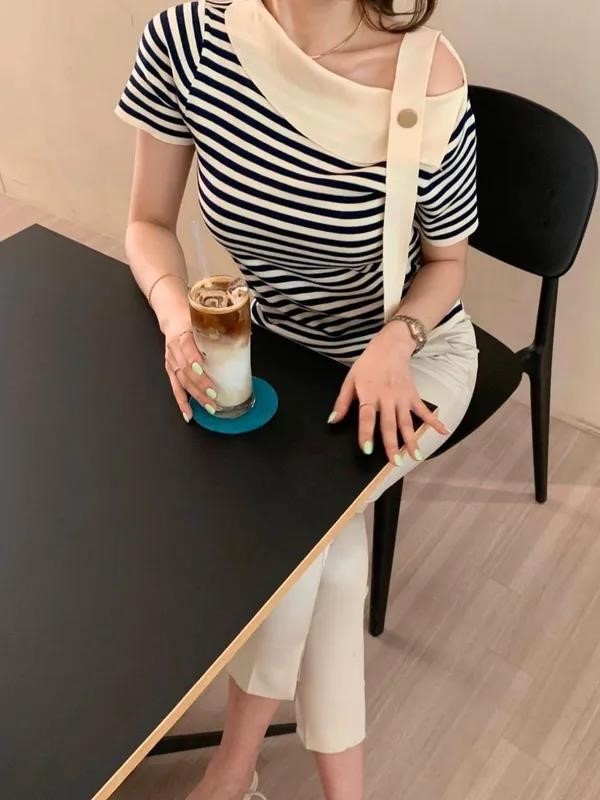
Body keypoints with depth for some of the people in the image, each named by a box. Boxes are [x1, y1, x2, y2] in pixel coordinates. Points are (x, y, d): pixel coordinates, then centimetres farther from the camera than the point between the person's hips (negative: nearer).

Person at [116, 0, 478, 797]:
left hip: (415, 353, -2)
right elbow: (150, 224, -6)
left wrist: (392, 345, -27)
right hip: (274, 347, 3)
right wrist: (175, 310, -26)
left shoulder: (430, 83, -25)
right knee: (330, 540, -19)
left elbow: (447, 264, -8)